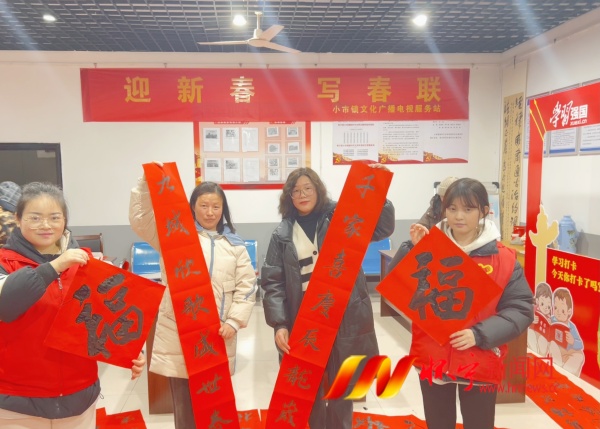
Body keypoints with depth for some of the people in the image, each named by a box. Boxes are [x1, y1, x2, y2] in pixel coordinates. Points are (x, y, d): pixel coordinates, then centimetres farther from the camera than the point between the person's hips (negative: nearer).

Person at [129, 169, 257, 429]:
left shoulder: (234, 245, 6)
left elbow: (246, 287, 5)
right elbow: (139, 219, -9)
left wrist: (234, 321, -4)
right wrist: (147, 182, -19)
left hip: (218, 334, 2)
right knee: (184, 402, 10)